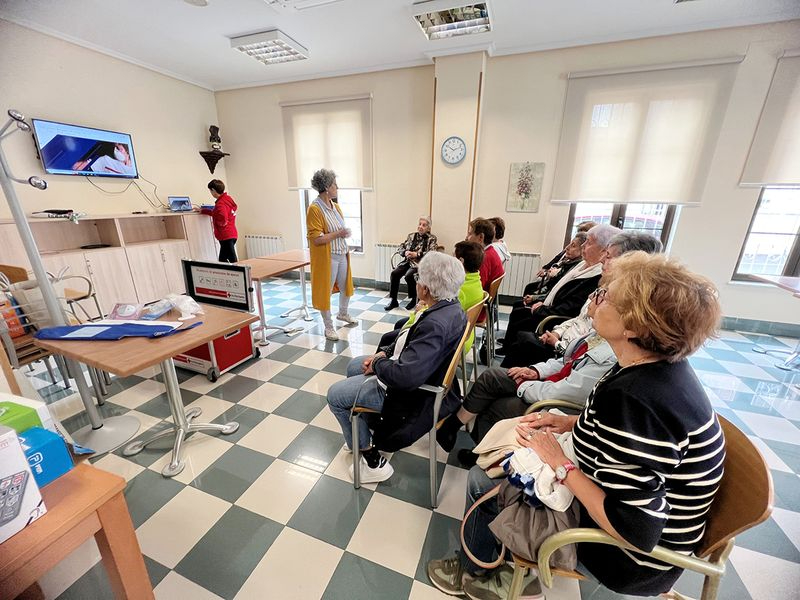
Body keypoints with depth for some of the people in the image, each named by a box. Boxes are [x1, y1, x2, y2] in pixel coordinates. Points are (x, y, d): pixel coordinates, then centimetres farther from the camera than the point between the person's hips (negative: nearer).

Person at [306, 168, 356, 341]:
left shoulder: (335, 205, 8)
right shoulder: (314, 209, -16)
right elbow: (316, 239, -21)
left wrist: (346, 248, 6)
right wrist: (339, 233, -20)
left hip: (341, 255, 8)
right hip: (327, 258, -8)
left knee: (346, 286, 21)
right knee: (325, 291, 5)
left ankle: (342, 313, 46)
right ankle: (329, 327, 20)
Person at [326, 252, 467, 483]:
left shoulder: (435, 325, -36)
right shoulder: (451, 306, -6)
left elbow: (406, 377, -40)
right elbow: (410, 337, 8)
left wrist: (378, 364, -20)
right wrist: (385, 353, -1)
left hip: (412, 394, -10)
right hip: (427, 376, 10)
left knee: (335, 395, 2)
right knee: (353, 366, 24)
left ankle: (372, 461, 16)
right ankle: (361, 435, 41)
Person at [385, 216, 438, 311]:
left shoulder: (432, 239, 3)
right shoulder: (411, 236, 18)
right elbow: (400, 247, 17)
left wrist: (416, 254, -16)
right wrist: (405, 252, -5)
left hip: (420, 263, -5)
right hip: (407, 261, 5)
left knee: (409, 275, -32)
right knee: (394, 273, -20)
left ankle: (413, 299, -8)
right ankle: (393, 300, -9)